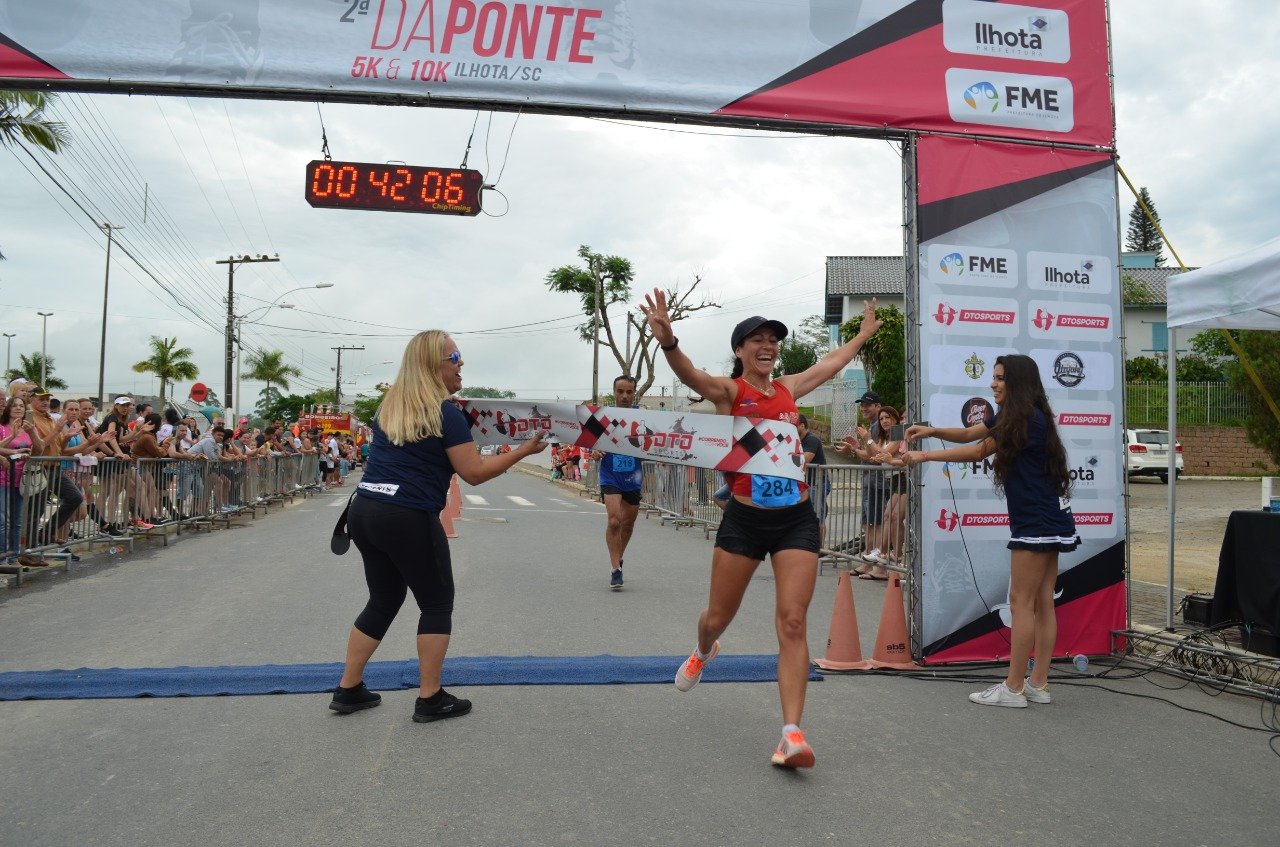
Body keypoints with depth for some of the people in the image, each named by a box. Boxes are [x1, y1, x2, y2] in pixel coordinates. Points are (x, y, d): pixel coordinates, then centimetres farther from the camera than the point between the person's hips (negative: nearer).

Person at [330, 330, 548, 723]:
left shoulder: (388, 408, 13)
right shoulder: (445, 412, -9)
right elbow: (474, 473, -10)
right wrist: (522, 451, -2)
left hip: (364, 511, 7)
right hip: (408, 520, -7)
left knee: (383, 600, 20)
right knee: (437, 603, 8)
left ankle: (348, 689, 26)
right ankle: (430, 699, 11)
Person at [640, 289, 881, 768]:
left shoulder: (787, 388, 11)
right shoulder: (729, 392, -4)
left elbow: (831, 363, 30)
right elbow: (690, 374, -26)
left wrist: (863, 334, 43)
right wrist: (668, 342, -46)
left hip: (796, 519, 3)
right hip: (745, 519, -2)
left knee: (793, 623, -7)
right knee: (718, 616, 13)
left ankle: (791, 734, -6)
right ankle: (703, 653, 50)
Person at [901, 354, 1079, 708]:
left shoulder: (1030, 419, -17)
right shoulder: (1009, 416, 12)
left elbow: (978, 452, -15)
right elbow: (969, 434, 16)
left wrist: (925, 455, -10)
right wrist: (933, 431, -3)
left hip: (1038, 524, -10)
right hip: (1046, 522, 10)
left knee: (1021, 602, -6)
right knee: (1042, 603, 9)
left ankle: (1013, 688, -1)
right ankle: (1038, 684, 14)